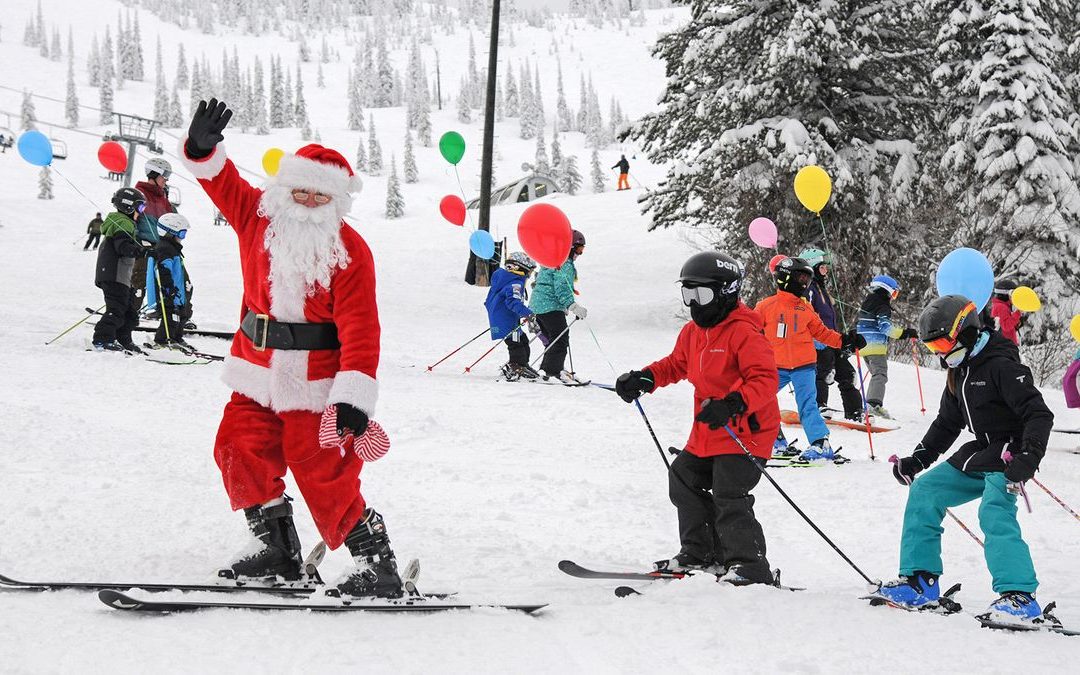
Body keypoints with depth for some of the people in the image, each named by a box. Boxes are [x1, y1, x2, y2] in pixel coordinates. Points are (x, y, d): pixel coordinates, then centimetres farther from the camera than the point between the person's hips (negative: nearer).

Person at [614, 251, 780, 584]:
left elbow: (765, 379, -26)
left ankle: (749, 566, -13)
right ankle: (699, 552, 31)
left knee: (728, 497, -17)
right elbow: (676, 364, 25)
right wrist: (643, 379, 8)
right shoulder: (693, 331, 10)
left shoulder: (744, 332, -19)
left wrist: (733, 404, -39)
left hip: (746, 431, -10)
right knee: (683, 480, 18)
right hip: (707, 433, 10)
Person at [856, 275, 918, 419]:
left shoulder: (866, 303, 17)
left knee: (875, 375, 19)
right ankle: (874, 404, -32)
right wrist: (905, 333, -21)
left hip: (863, 346, 9)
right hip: (876, 346, -9)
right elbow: (885, 327, -22)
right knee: (880, 375, -14)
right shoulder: (883, 307, -11)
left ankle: (870, 404, 16)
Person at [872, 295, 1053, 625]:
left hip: (1008, 458, -10)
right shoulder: (959, 371, 11)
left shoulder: (1001, 366, -18)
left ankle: (1020, 596, -31)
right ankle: (920, 580, 9)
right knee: (923, 491, 7)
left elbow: (1039, 414, -24)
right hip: (979, 454, 10)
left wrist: (1027, 458, -35)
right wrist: (917, 459, 15)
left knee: (995, 514, -29)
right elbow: (947, 423, 22)